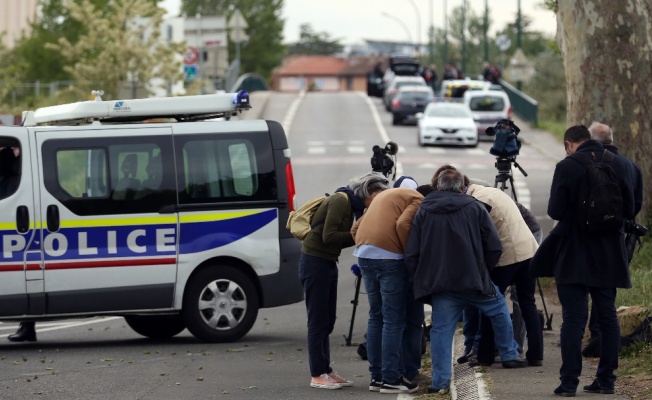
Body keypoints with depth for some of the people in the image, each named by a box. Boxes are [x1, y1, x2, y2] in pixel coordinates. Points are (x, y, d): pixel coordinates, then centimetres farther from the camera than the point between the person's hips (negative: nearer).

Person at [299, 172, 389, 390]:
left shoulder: (351, 204, 12)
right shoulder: (340, 201, -16)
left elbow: (340, 239, 10)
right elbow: (329, 236, -22)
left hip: (327, 263, 10)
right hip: (314, 263, -10)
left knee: (326, 322, 11)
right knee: (318, 321, -6)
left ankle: (326, 371, 16)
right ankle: (317, 375, -2)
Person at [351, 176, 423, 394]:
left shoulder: (384, 196, 30)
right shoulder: (417, 199, 5)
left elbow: (356, 228, 25)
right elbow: (403, 225, -14)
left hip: (364, 253, 8)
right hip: (388, 256, -8)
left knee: (376, 316, 15)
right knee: (394, 320, -4)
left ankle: (377, 376, 16)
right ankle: (391, 379, -5)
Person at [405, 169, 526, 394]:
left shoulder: (423, 212, 8)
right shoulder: (475, 208, 4)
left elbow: (411, 256, 3)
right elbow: (494, 248, 0)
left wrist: (424, 278, 16)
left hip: (439, 283, 1)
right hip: (473, 279, -1)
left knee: (442, 329, 4)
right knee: (499, 309, 23)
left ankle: (440, 381, -3)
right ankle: (509, 356, 30)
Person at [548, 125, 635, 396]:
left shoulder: (567, 167, -12)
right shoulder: (618, 165, 1)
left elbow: (555, 211, -12)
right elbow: (629, 210, 3)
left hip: (574, 256, -4)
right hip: (608, 257, 4)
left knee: (573, 319, -3)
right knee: (607, 317, 11)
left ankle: (569, 382, -5)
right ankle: (606, 379, 14)